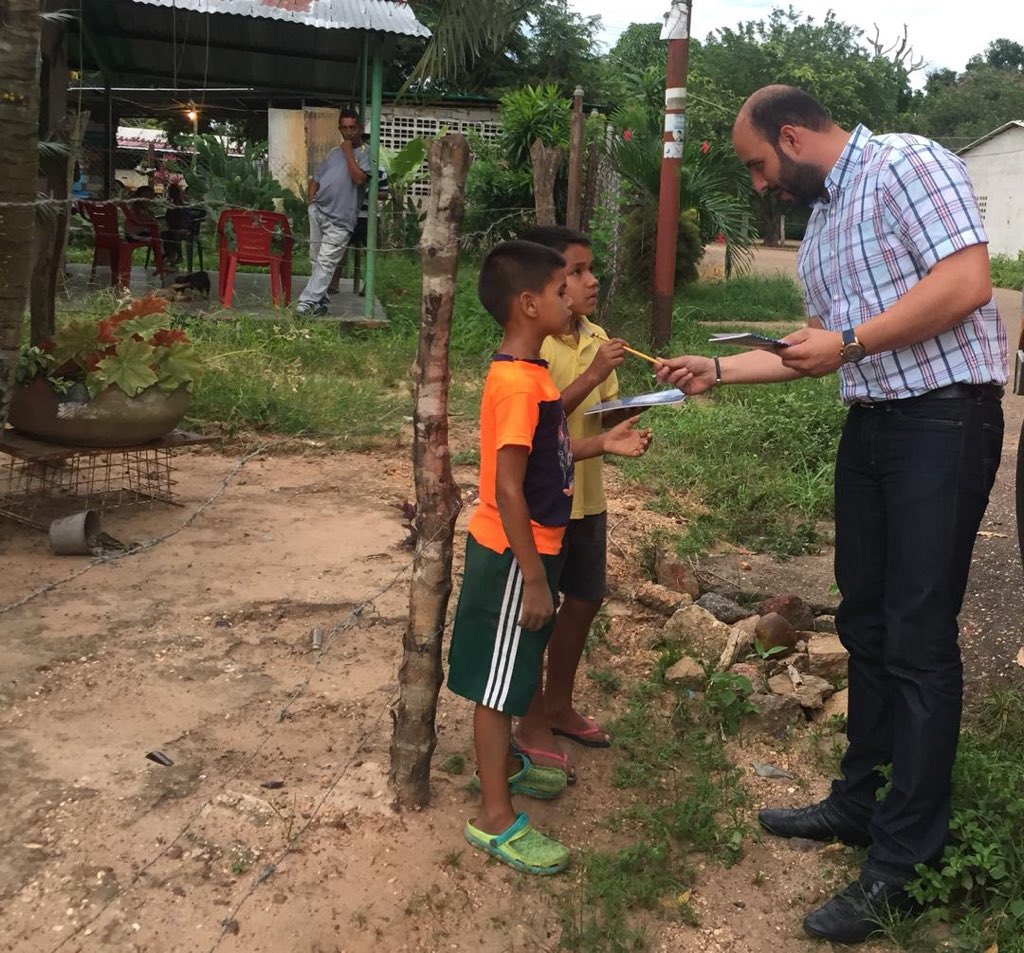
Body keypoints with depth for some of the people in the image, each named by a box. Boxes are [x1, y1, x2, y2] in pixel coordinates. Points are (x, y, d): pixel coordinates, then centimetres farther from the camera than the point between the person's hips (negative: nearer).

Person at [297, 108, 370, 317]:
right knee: (316, 260, 8)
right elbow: (316, 179, 23)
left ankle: (307, 303, -14)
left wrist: (348, 152, -10)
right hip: (318, 211, 6)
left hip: (339, 220, -6)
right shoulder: (333, 152, 18)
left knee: (325, 263, -11)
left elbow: (359, 178, -17)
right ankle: (320, 303, 16)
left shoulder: (365, 153, 1)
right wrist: (312, 201, 6)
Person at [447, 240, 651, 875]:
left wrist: (602, 445, 8)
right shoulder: (518, 383, -23)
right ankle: (496, 818, 13)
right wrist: (533, 578, -22)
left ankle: (505, 766, 42)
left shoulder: (527, 373, 8)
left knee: (513, 676, 24)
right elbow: (507, 489, -25)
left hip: (529, 549, 9)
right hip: (513, 557, -9)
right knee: (500, 682, 1)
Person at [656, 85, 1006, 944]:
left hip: (943, 420, -9)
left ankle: (902, 858, 4)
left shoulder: (908, 164, -8)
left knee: (918, 639, -6)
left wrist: (850, 342, -16)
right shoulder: (820, 224, 18)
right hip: (871, 424, 9)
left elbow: (965, 282, -20)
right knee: (865, 622, 14)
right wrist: (717, 371, 18)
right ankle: (860, 802, 28)